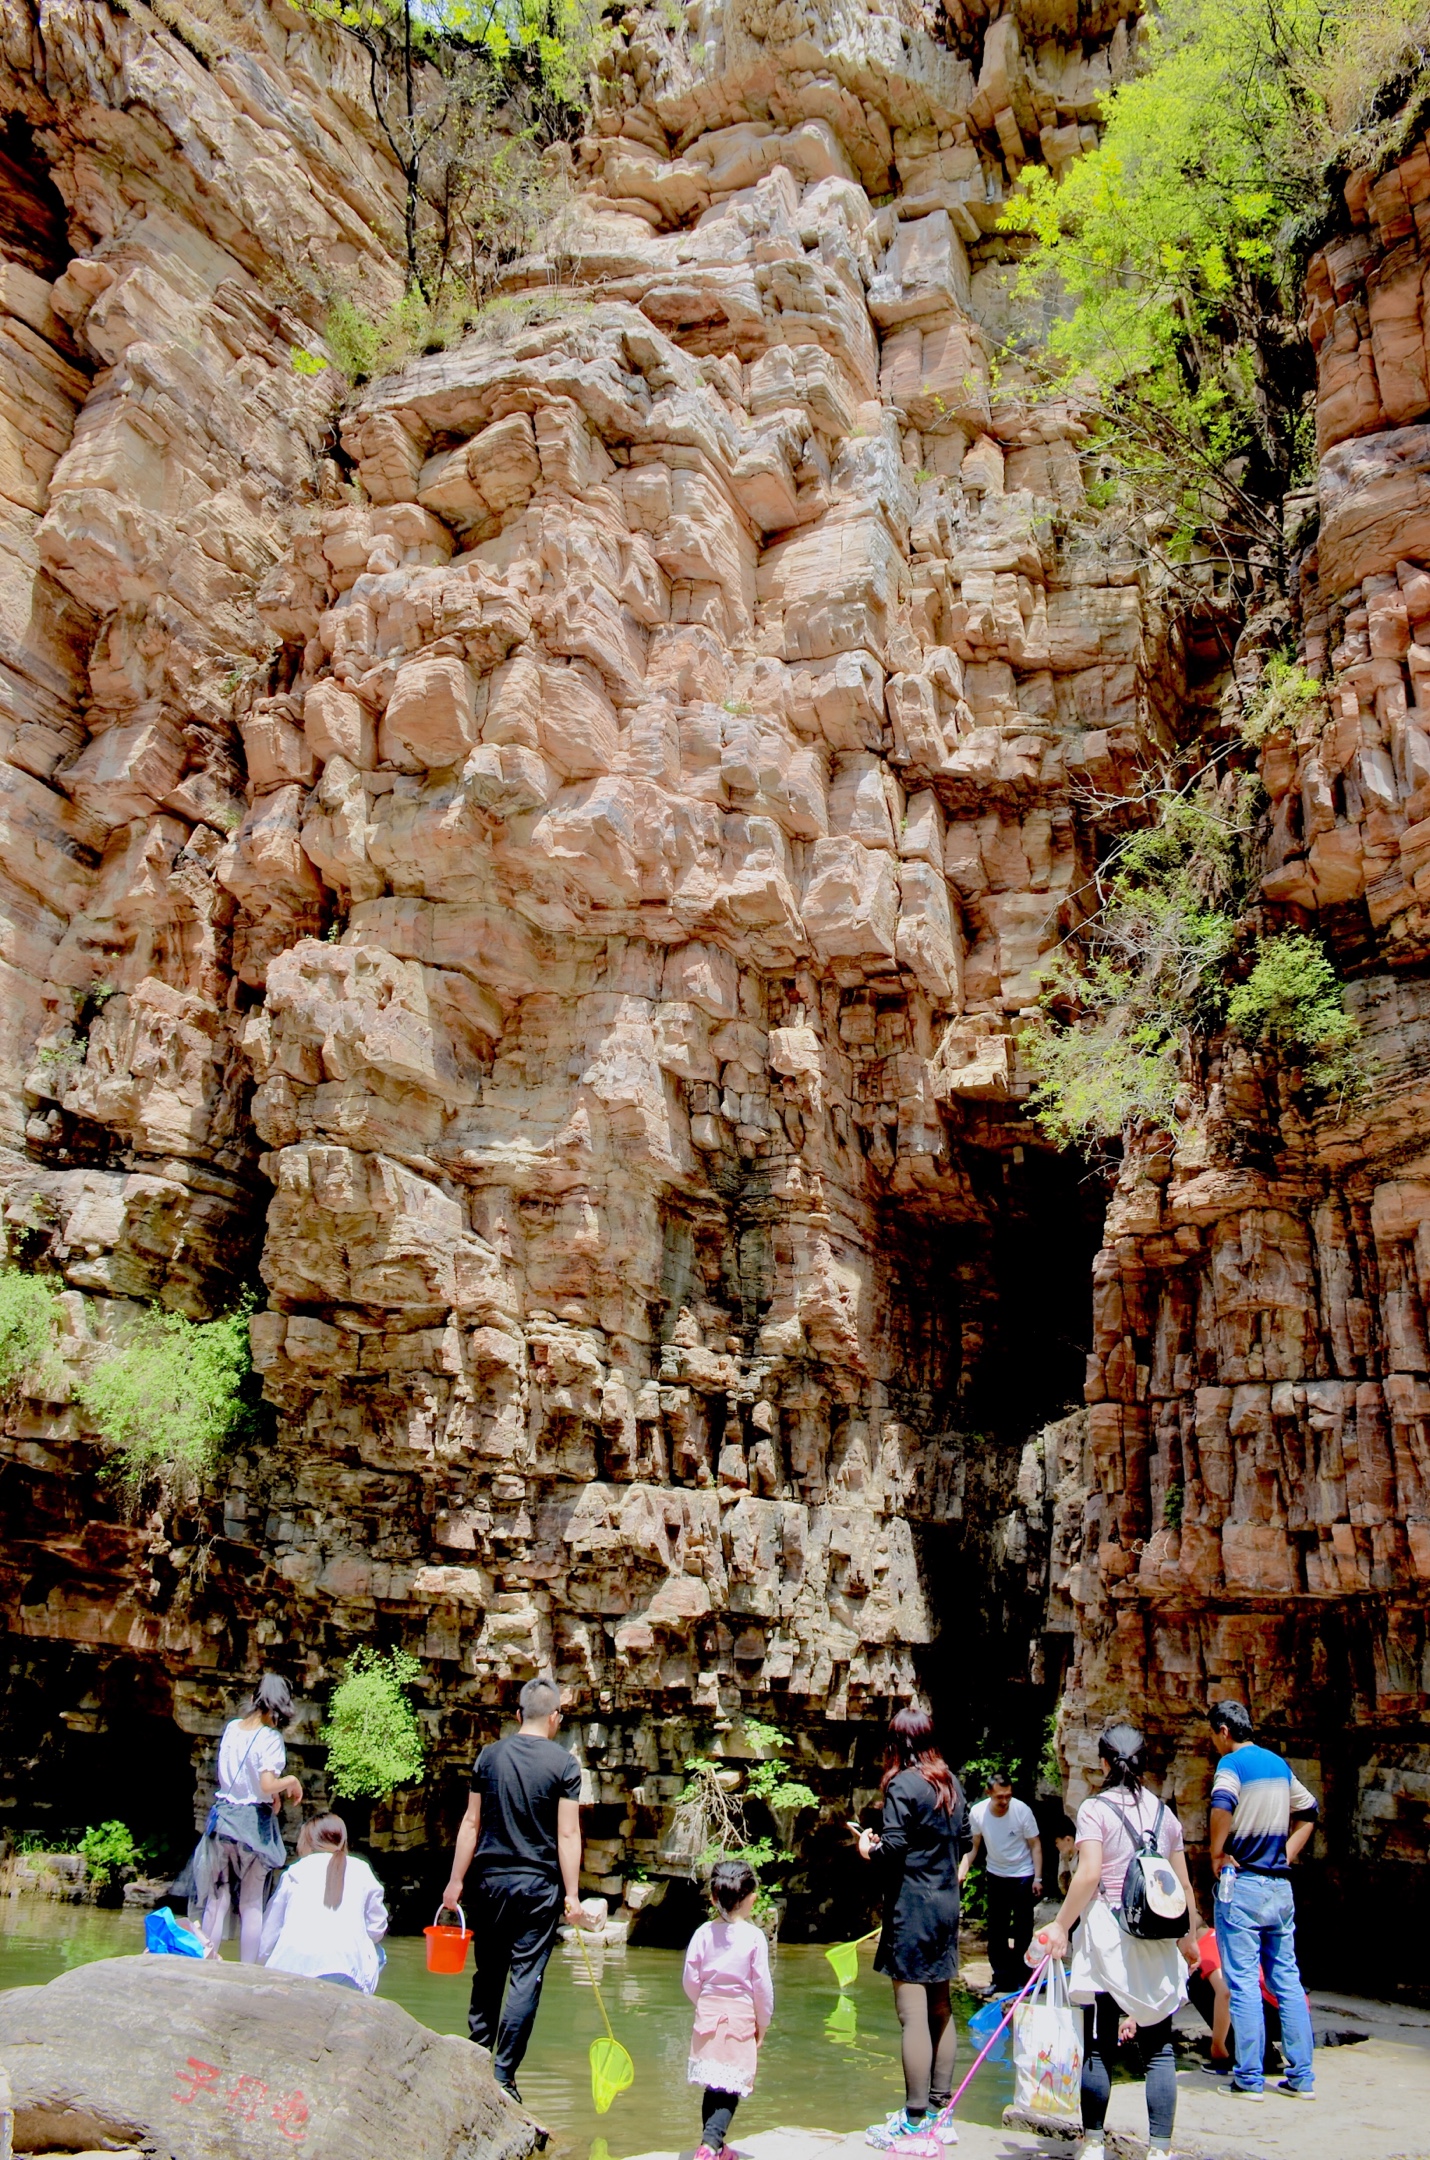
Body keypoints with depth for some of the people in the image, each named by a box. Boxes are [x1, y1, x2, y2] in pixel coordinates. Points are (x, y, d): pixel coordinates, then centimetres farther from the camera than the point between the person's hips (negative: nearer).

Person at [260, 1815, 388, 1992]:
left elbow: (269, 1930, 19)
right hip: (346, 1968, -2)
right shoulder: (361, 1870, 15)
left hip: (292, 1966, 2)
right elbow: (377, 1929, 17)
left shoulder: (294, 1872, 16)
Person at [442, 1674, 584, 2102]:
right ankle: (502, 2075, 0)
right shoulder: (564, 1764, -6)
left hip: (492, 1879, 3)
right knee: (526, 1978, 2)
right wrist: (572, 1894, -6)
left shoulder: (490, 1756, 2)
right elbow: (568, 1834, -9)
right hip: (539, 1885, -3)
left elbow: (471, 1822, 4)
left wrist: (455, 1880, 9)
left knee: (487, 1974, 15)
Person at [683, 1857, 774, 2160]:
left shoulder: (704, 1933, 0)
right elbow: (762, 1985, -6)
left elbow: (690, 1980, 2)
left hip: (708, 2013, 4)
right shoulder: (754, 1936, -8)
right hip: (741, 2016, -4)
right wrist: (763, 2022, 7)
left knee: (713, 2086, 14)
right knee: (730, 2089, -2)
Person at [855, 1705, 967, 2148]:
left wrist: (869, 1848, 0)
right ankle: (940, 2109, 21)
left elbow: (893, 1850, -20)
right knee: (940, 2009, 14)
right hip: (946, 1905, 8)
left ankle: (916, 2120, -2)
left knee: (913, 2015, -5)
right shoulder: (950, 1783, 9)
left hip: (911, 1910, -8)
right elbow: (961, 1839, 14)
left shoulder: (902, 1785, -14)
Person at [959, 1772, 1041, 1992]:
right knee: (996, 1930, 9)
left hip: (1023, 1875, -3)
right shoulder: (977, 1813, -17)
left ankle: (1022, 1978, 14)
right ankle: (1001, 1978, 21)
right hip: (996, 1875, 3)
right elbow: (973, 1845, -4)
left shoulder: (1022, 1811, -23)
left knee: (1023, 1930, 1)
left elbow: (1035, 1845, -12)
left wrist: (1038, 1878, -14)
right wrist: (962, 1870, -18)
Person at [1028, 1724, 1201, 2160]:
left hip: (1107, 1936, -3)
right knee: (1158, 2048, 6)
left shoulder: (1095, 1809, -5)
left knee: (1100, 2045, 5)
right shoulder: (1164, 1813, 8)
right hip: (1157, 1942, 4)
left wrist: (1061, 1925, -8)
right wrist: (1190, 1934, 24)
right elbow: (1183, 1884, 11)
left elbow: (1088, 1874, -15)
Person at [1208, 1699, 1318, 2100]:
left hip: (1242, 1884, -7)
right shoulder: (1278, 1764, 13)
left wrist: (1216, 1853, -16)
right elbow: (1308, 1813, 24)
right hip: (1280, 1884, 7)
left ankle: (1249, 2078, 1)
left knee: (1243, 1982, -2)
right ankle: (1302, 2077, 13)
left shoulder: (1232, 1763, -10)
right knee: (1287, 1979, 11)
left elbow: (1222, 1806, -30)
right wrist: (1286, 1856, 16)